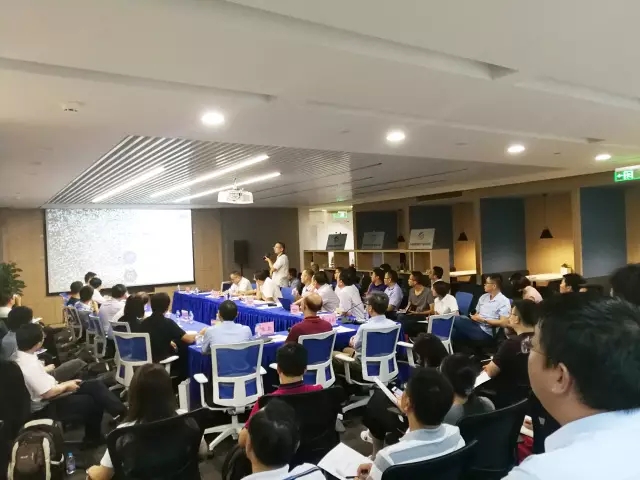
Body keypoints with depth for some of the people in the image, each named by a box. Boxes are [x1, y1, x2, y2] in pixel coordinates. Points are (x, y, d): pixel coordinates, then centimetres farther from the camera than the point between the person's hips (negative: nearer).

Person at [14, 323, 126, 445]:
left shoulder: (20, 356, -3)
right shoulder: (30, 365, -32)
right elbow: (48, 393, -27)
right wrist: (66, 385, -13)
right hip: (46, 407, -9)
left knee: (95, 384, -1)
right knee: (93, 401, 0)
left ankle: (123, 414, 7)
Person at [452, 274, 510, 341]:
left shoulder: (504, 301, -4)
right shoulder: (483, 297, 18)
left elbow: (504, 323, -13)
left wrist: (483, 320, -14)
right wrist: (474, 317, -3)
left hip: (485, 332, -7)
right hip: (476, 325, 7)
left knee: (455, 320, -27)